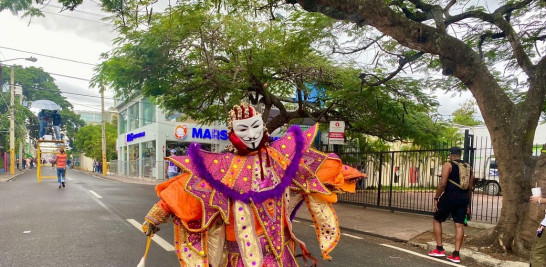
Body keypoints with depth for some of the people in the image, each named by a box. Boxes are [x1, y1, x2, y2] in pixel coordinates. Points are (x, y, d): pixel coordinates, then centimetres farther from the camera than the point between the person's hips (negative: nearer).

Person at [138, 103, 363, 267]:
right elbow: (183, 188, -4)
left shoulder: (281, 155, -2)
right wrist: (155, 216, -3)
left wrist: (344, 174, 16)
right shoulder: (221, 166, -7)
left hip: (280, 248, 2)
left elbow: (318, 167, 9)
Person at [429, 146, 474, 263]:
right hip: (463, 198, 6)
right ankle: (456, 255, 7)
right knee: (459, 225, 6)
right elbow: (470, 188, 15)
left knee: (437, 220, 10)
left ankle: (439, 249, 10)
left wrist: (436, 198, -9)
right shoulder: (468, 167, 14)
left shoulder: (448, 165, -5)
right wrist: (468, 204, 21)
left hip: (450, 196, -5)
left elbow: (443, 183, -15)